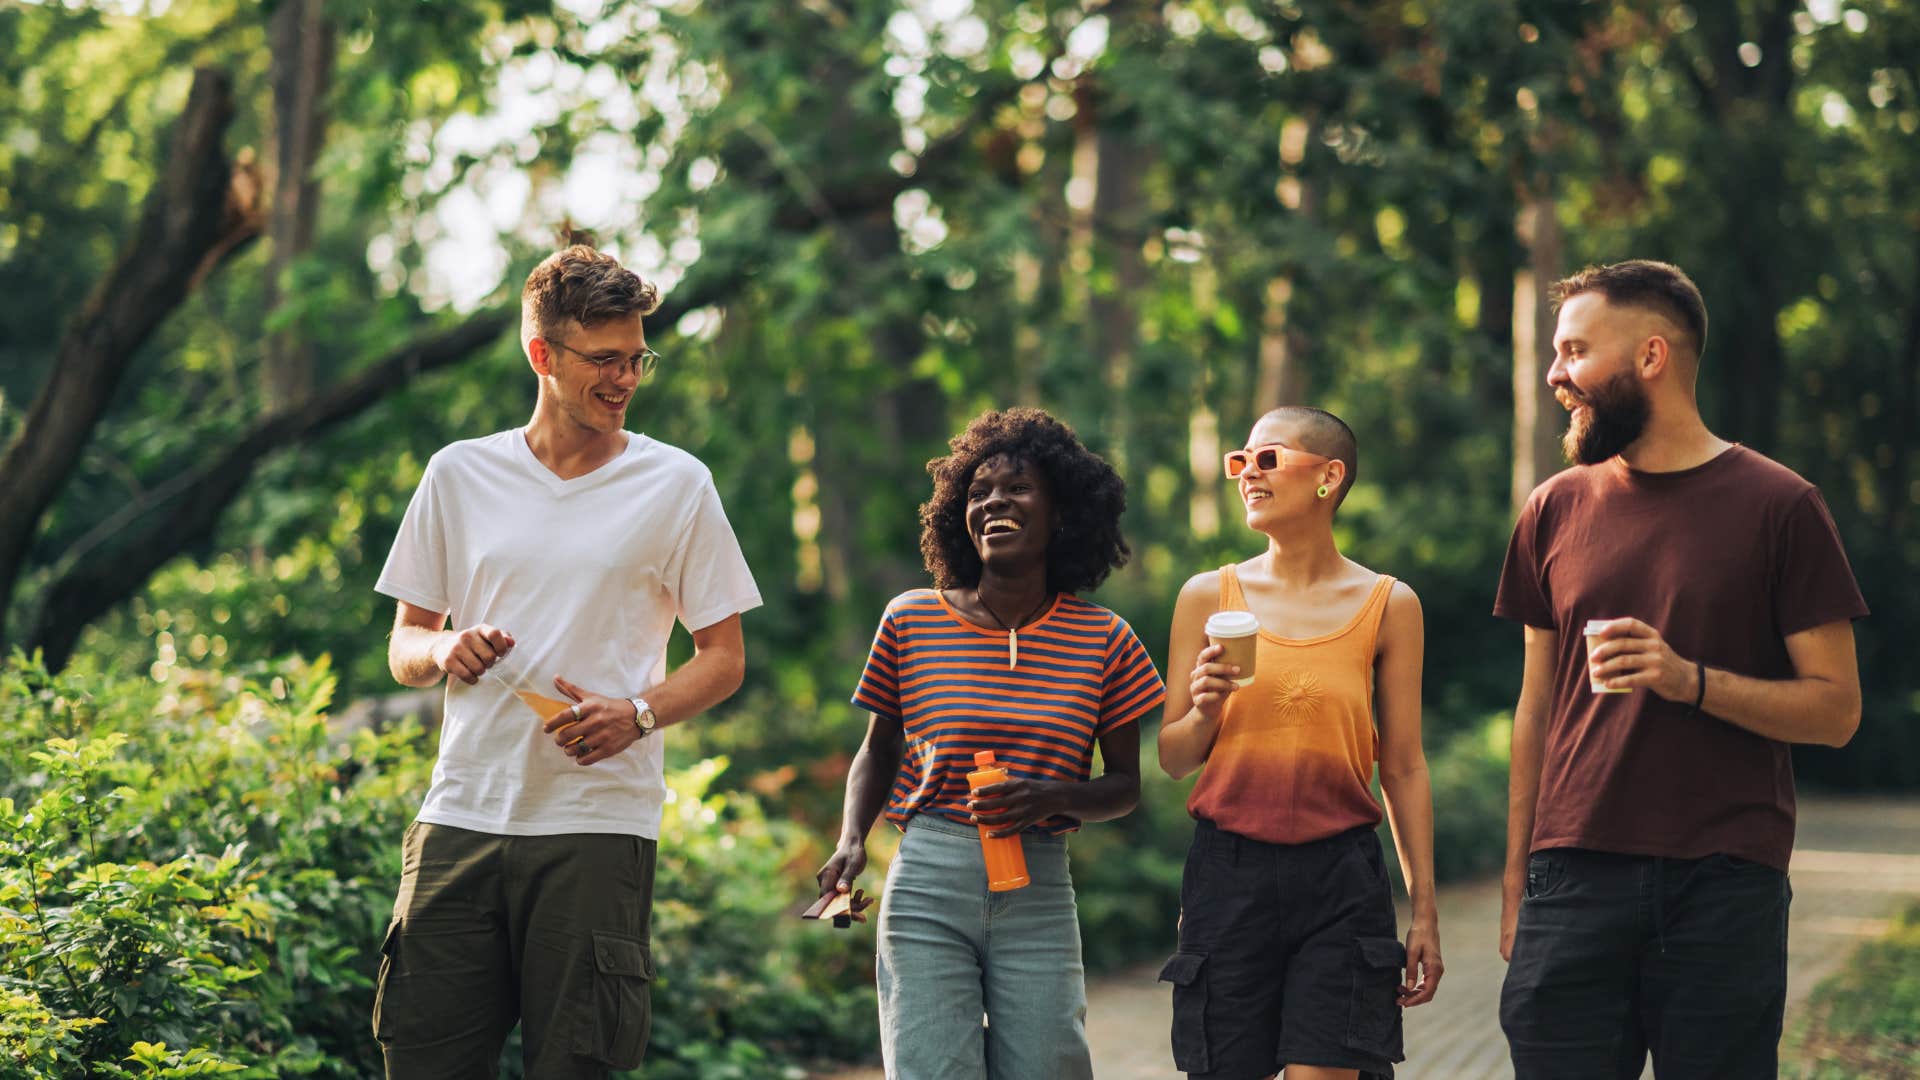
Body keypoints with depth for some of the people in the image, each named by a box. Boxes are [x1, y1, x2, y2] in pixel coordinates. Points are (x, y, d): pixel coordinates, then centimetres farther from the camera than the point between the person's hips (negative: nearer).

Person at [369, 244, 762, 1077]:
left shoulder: (676, 485, 5)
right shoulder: (459, 475, 11)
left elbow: (724, 658, 7)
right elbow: (403, 648, 16)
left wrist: (637, 713, -12)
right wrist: (445, 649, -7)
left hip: (596, 825, -2)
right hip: (461, 815, 2)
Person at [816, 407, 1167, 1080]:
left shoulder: (1103, 641, 4)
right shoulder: (912, 621, 4)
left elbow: (1126, 784, 10)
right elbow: (879, 750, 16)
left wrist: (1053, 798, -11)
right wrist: (852, 839, -2)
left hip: (1039, 893, 1)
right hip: (929, 885, 0)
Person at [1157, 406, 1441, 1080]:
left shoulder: (1388, 605, 5)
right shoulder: (1208, 596, 6)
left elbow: (1403, 770, 7)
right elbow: (1173, 759, 11)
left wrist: (1424, 910, 5)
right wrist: (1206, 712, -12)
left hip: (1341, 879, -1)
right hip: (1227, 873, 1)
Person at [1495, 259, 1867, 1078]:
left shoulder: (1777, 506, 0)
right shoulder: (1557, 510, 11)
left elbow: (1836, 710, -1)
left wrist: (1691, 680, -17)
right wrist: (1515, 883, 11)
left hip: (1725, 887, -2)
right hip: (1575, 879, 3)